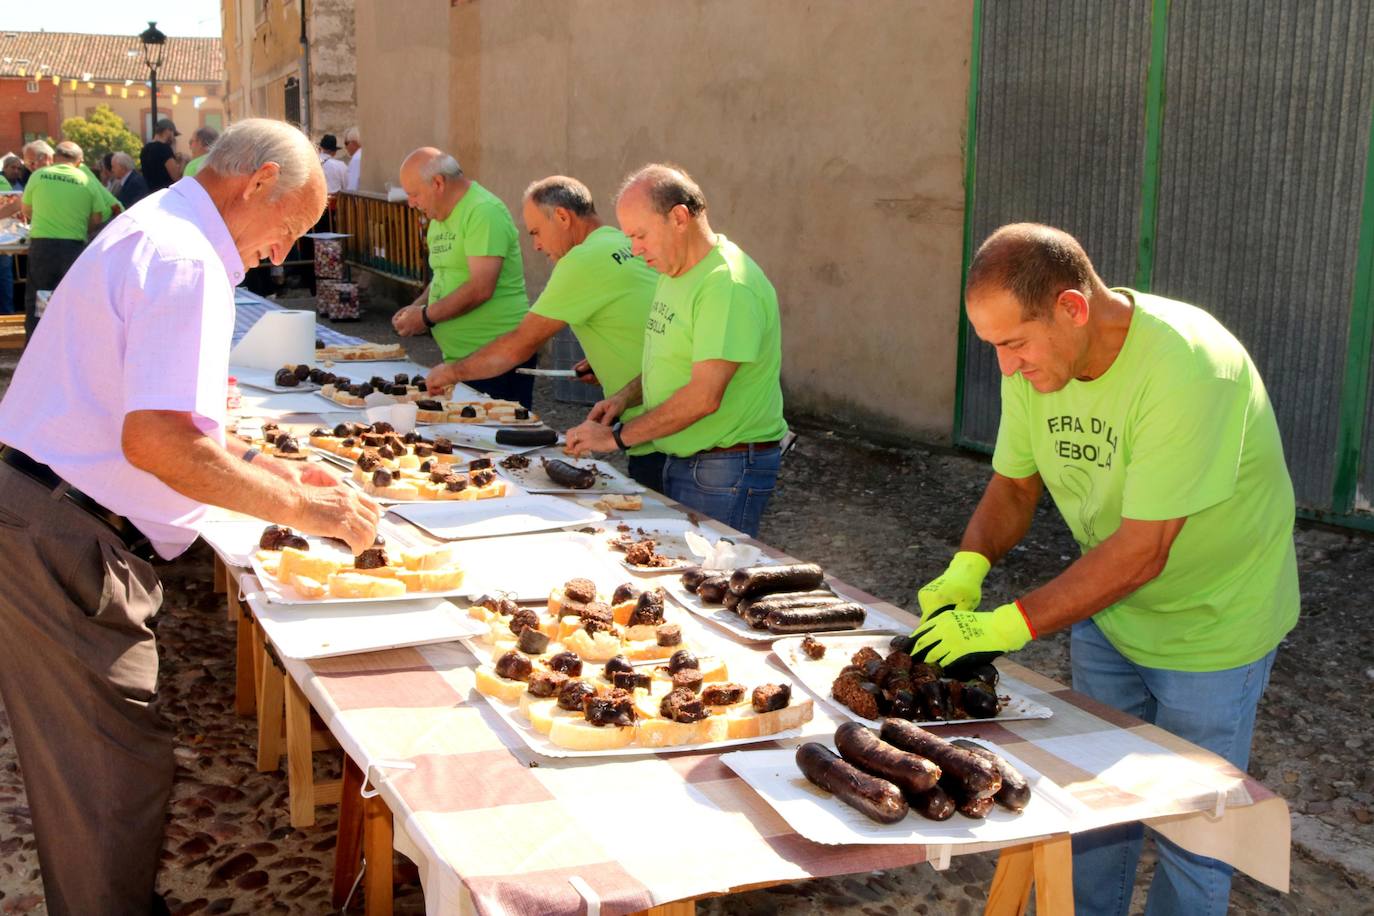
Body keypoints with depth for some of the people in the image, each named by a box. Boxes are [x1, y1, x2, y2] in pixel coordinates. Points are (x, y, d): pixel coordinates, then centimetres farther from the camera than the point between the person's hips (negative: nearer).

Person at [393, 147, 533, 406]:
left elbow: (481, 288, -23)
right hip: (457, 357, 9)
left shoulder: (484, 212, -15)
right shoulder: (440, 218, 15)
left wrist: (426, 316, -14)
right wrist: (416, 306, 6)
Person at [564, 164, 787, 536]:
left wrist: (617, 437, -19)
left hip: (726, 468, -9)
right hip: (681, 461, 9)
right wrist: (625, 397, 4)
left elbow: (704, 396, -26)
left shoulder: (729, 286, -22)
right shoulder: (675, 274, 10)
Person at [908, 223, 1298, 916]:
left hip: (1211, 622, -6)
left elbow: (1142, 553, -34)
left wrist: (1011, 625, -33)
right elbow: (1013, 486, -1)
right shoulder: (1034, 360, -12)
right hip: (1106, 609, 6)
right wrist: (969, 565, -20)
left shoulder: (1187, 366, -34)